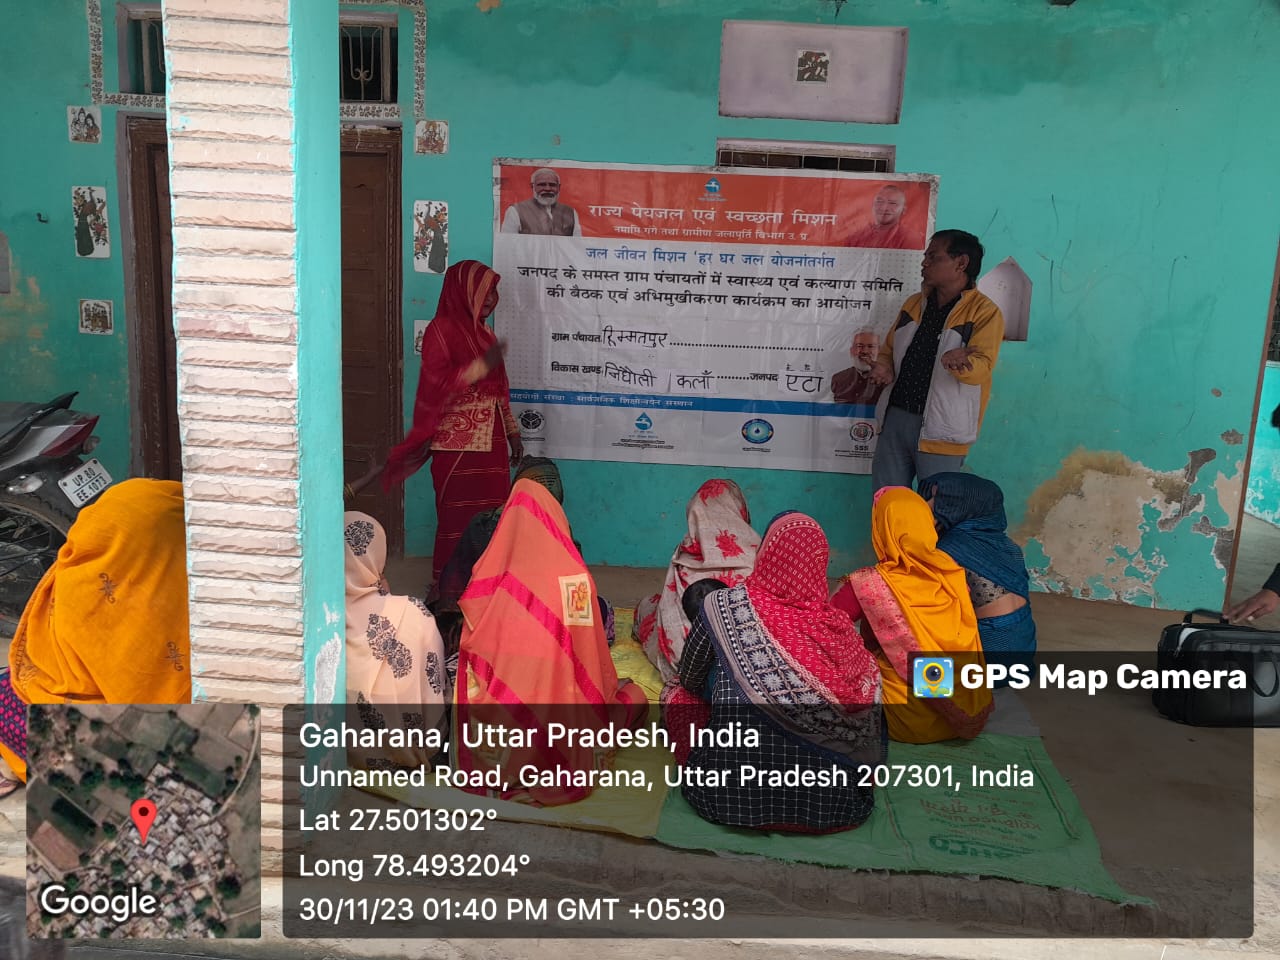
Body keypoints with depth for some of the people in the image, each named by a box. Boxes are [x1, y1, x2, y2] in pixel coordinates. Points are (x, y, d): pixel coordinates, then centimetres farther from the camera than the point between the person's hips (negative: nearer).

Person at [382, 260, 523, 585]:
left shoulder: (483, 332, 17)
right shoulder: (441, 329, -6)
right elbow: (436, 385, -16)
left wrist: (512, 432, 19)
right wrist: (483, 365, -20)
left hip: (490, 440, 7)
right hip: (457, 442, -7)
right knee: (459, 520, -5)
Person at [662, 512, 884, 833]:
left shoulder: (724, 605, -4)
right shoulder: (840, 625, 0)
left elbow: (690, 681, 12)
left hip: (733, 795, -2)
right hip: (833, 806, 2)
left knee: (675, 692, 20)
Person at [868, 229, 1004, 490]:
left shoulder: (984, 312, -6)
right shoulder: (913, 304, 14)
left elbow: (981, 367, -18)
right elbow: (889, 349, 24)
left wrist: (959, 364, -40)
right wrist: (883, 367, 1)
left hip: (940, 431, -6)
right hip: (895, 417, 6)